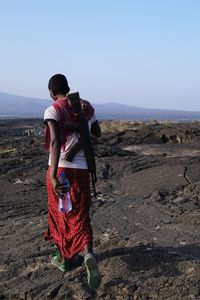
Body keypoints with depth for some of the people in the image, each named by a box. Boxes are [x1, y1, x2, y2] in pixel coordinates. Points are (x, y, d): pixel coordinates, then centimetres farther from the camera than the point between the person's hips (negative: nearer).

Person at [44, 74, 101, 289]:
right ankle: (87, 254, -17)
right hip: (82, 169, 3)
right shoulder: (87, 107, 6)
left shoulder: (52, 111, -9)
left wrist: (53, 177, -32)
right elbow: (97, 134, 20)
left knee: (59, 214, 17)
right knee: (80, 217, 9)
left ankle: (63, 258, 32)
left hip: (60, 168, -3)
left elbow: (55, 142, -25)